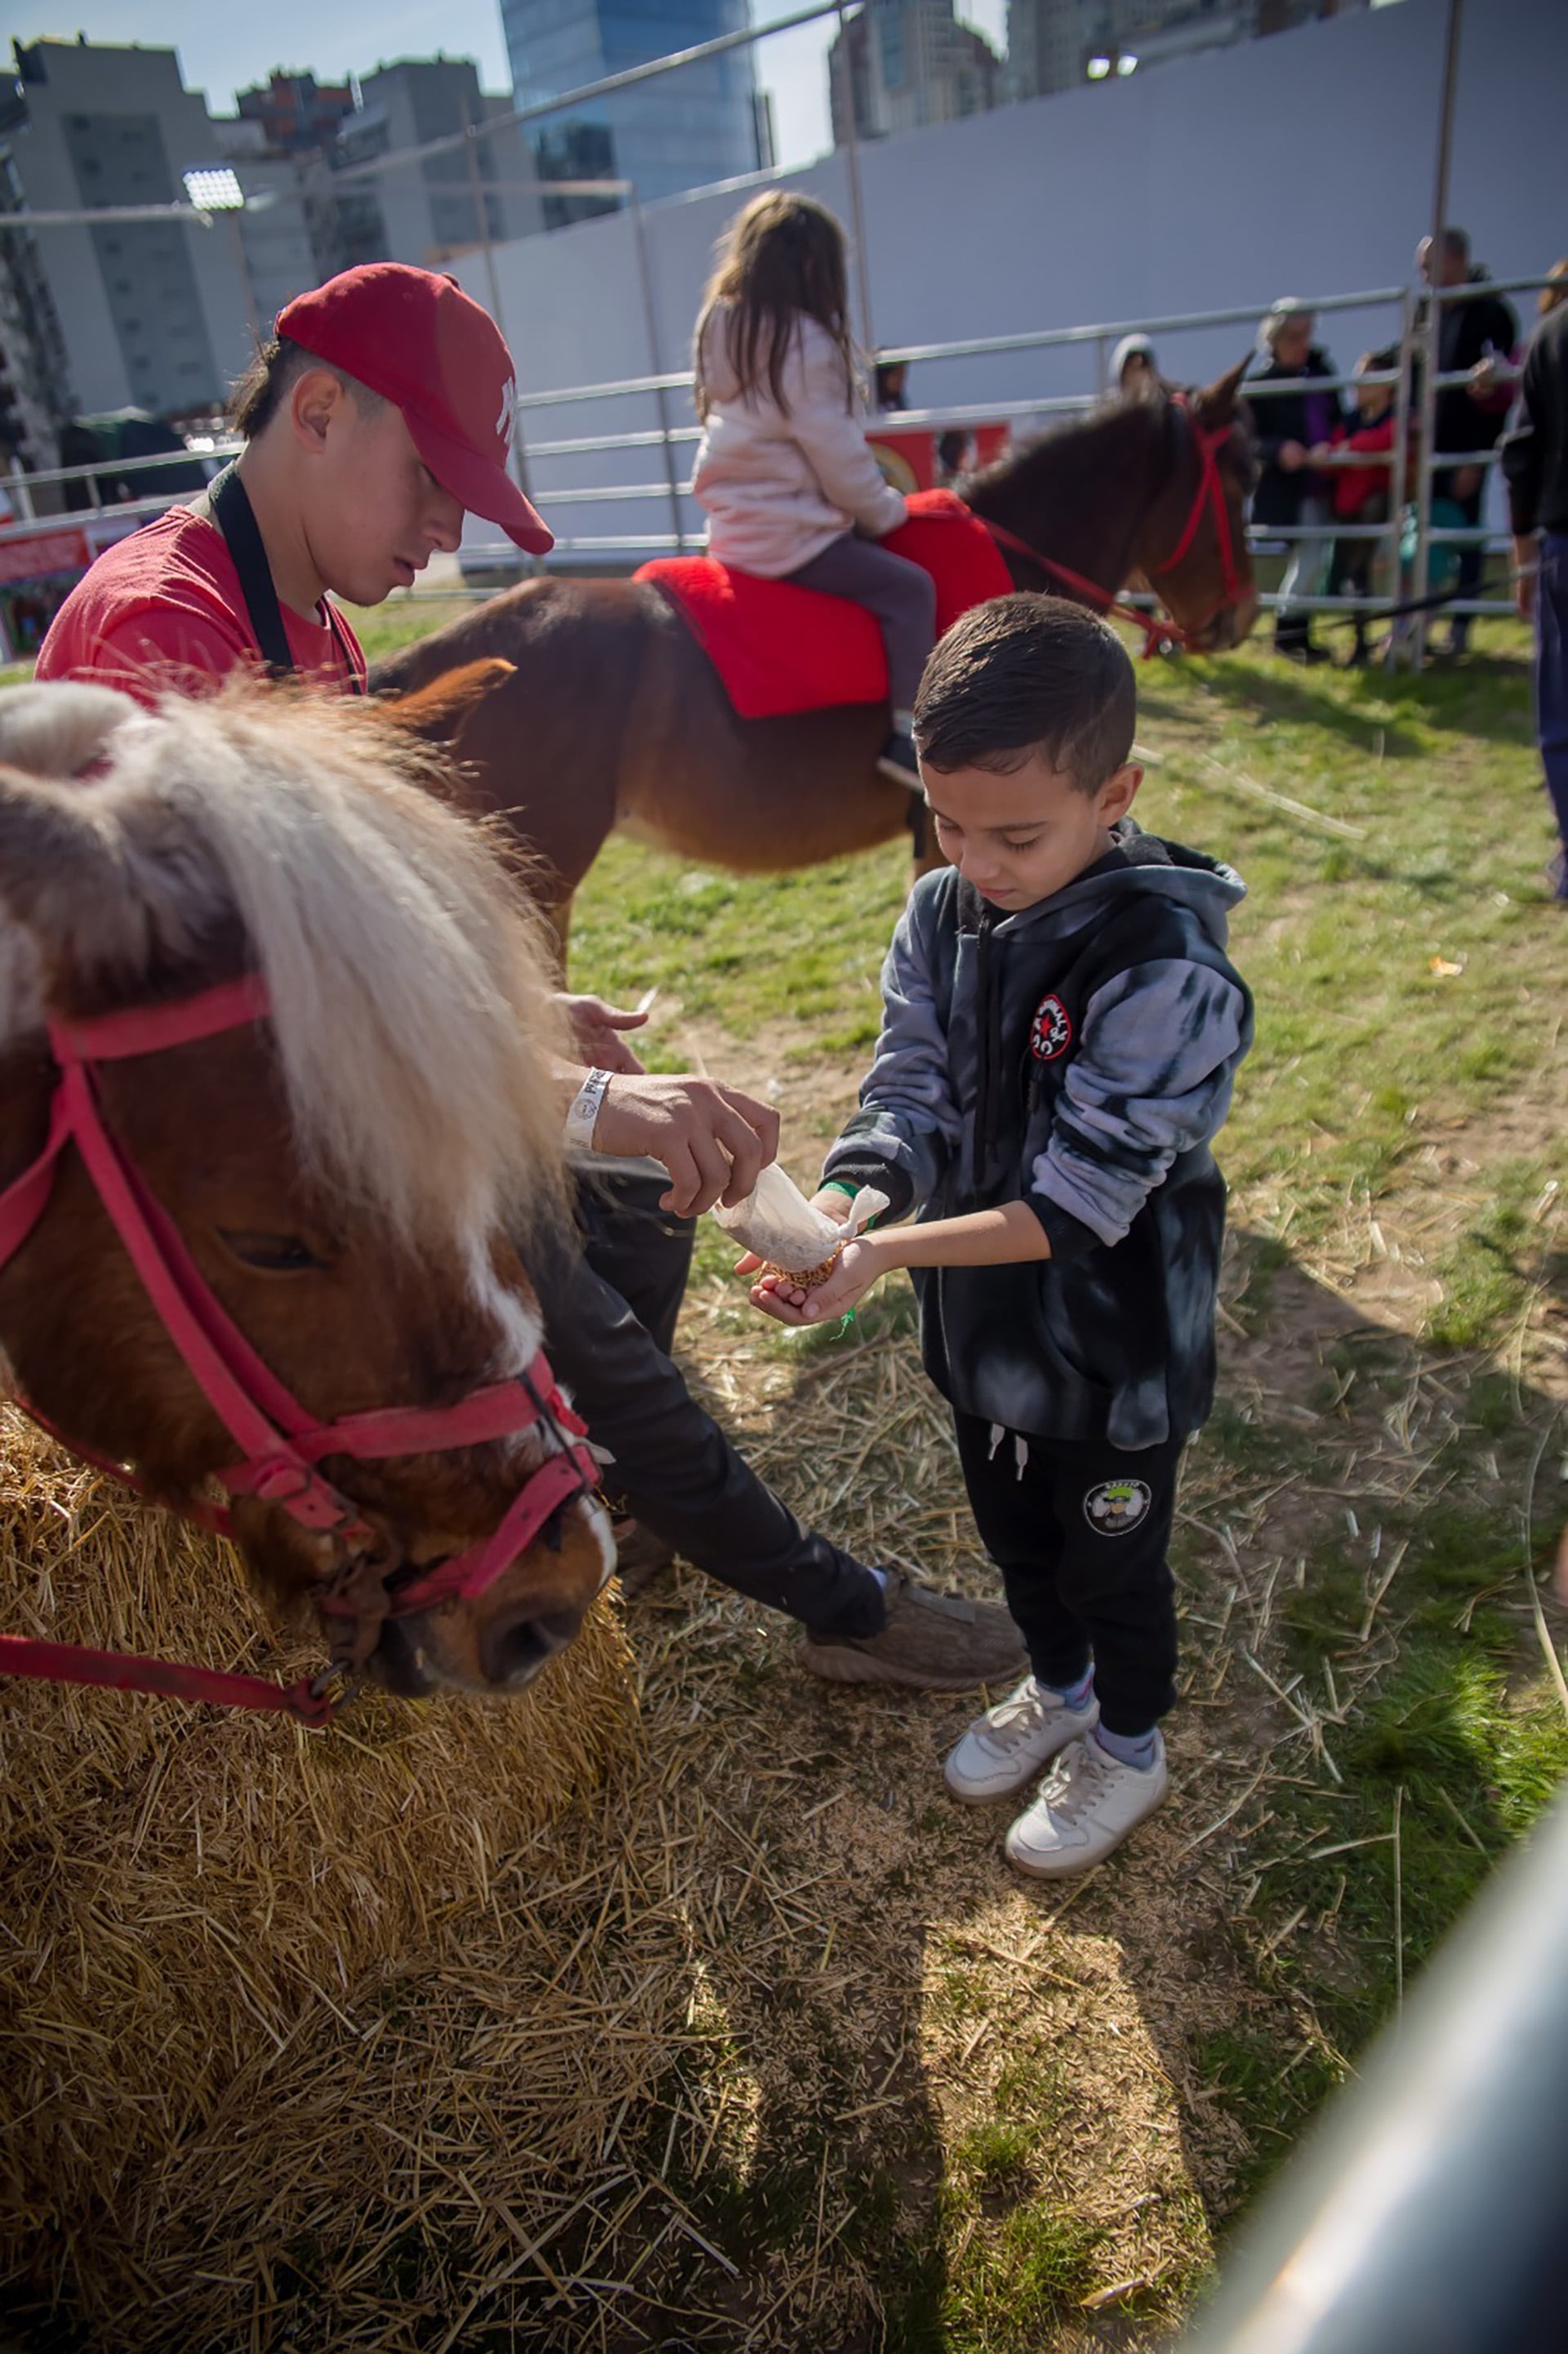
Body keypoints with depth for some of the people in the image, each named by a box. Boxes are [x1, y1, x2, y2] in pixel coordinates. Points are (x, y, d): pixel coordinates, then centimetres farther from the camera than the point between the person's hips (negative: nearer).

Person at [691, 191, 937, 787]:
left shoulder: (720, 325, 9)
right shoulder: (804, 342, -17)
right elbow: (839, 458, -15)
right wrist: (885, 510, 3)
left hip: (734, 527, 9)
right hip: (791, 535, -9)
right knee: (909, 588, -7)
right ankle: (908, 736, -15)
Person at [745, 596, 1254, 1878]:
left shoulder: (1167, 967, -28)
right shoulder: (940, 918, -8)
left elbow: (1078, 1201, -29)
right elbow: (911, 1097, -9)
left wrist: (890, 1253, -35)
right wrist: (836, 1208, -28)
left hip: (1114, 1349, -6)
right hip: (983, 1329, 6)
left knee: (1110, 1564, 18)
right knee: (1012, 1533, 28)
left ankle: (1127, 1746, 48)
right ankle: (1057, 1688, 57)